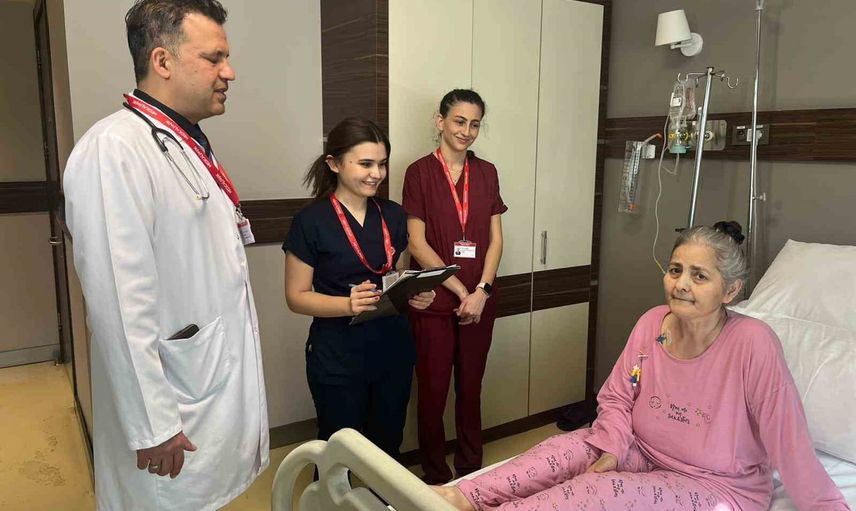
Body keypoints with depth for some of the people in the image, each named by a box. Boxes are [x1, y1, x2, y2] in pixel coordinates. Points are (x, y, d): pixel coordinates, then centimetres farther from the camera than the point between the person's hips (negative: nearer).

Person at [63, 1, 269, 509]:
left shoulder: (192, 144, 10)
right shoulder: (115, 149, -20)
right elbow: (120, 305, -24)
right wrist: (152, 427, -20)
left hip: (226, 388, 8)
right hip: (178, 417, -8)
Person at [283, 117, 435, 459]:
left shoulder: (393, 215, 5)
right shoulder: (312, 220, -11)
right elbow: (296, 296, -8)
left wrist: (417, 295, -5)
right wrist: (348, 304, -25)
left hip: (393, 350, 5)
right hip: (337, 357, -4)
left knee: (387, 447, 16)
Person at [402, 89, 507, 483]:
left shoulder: (486, 173, 7)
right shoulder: (420, 172, -5)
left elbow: (495, 239, 6)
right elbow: (417, 244, -9)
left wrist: (481, 291, -8)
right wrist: (460, 290, -11)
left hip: (479, 300, 3)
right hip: (434, 300, -3)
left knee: (471, 389, 14)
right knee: (433, 392, 7)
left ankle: (471, 470, 32)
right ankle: (435, 478, 26)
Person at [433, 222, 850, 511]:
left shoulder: (753, 343, -25)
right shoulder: (652, 324, -8)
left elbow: (789, 445, -20)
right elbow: (617, 398, 0)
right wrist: (612, 450, -13)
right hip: (644, 453, 6)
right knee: (569, 448, -17)